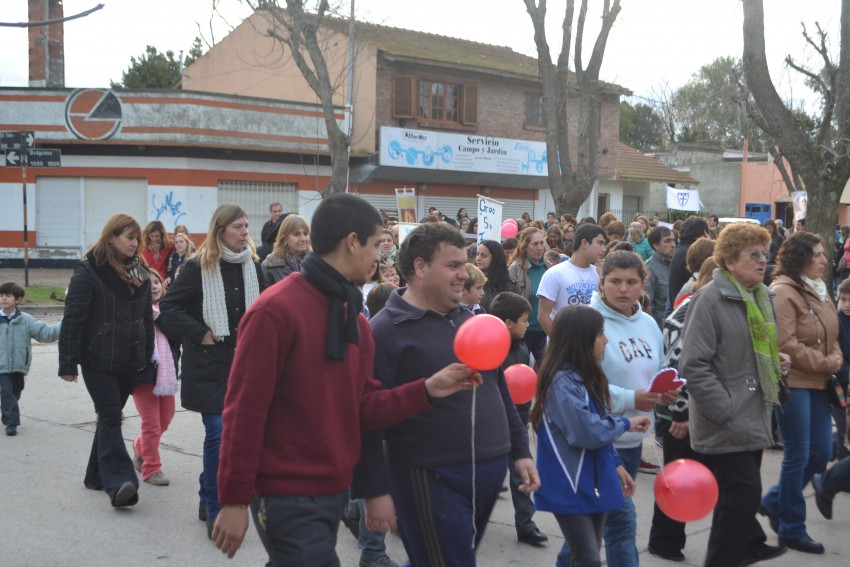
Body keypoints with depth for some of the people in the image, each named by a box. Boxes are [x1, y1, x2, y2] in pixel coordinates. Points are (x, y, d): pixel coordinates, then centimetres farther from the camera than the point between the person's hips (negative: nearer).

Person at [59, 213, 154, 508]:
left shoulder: (140, 273, 10)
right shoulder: (89, 272, -11)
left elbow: (146, 317, 16)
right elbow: (73, 318, -12)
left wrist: (146, 355, 13)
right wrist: (68, 363, -14)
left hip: (128, 361, 6)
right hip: (98, 361, -6)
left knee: (110, 416, 14)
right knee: (110, 417, -12)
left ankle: (98, 475, 25)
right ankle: (119, 482, -16)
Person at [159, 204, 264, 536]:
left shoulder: (252, 266, 7)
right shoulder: (198, 267, -9)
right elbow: (169, 306, -9)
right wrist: (200, 334, -14)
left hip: (243, 362, 5)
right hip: (208, 363, -5)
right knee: (218, 433, -10)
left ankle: (209, 498, 29)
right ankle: (214, 509, 1)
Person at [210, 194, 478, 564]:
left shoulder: (354, 317, 8)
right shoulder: (276, 310, -18)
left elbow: (363, 408, 7)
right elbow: (245, 411, -18)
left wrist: (427, 390, -5)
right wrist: (234, 500, -16)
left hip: (336, 491, 8)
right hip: (288, 497, -8)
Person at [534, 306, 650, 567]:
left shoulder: (588, 377, 9)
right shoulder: (562, 381, -20)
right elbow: (587, 432, -25)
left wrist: (615, 465, 9)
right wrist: (625, 423, -10)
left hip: (594, 483, 9)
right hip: (570, 488, -9)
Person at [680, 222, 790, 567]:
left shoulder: (761, 296, 10)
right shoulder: (710, 298, -16)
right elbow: (694, 365, -20)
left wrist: (777, 361, 6)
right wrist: (725, 411, -20)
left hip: (753, 417, 8)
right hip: (727, 422, -8)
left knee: (742, 490, 20)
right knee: (742, 491, -6)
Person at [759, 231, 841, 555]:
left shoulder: (820, 291, 13)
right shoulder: (783, 293, -15)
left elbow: (831, 335, 20)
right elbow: (786, 345, -20)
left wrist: (836, 359, 0)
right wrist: (826, 364, -14)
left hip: (818, 383, 9)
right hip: (793, 383, -9)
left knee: (821, 453, 10)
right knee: (798, 455, -1)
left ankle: (774, 501, 29)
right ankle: (792, 529, 14)